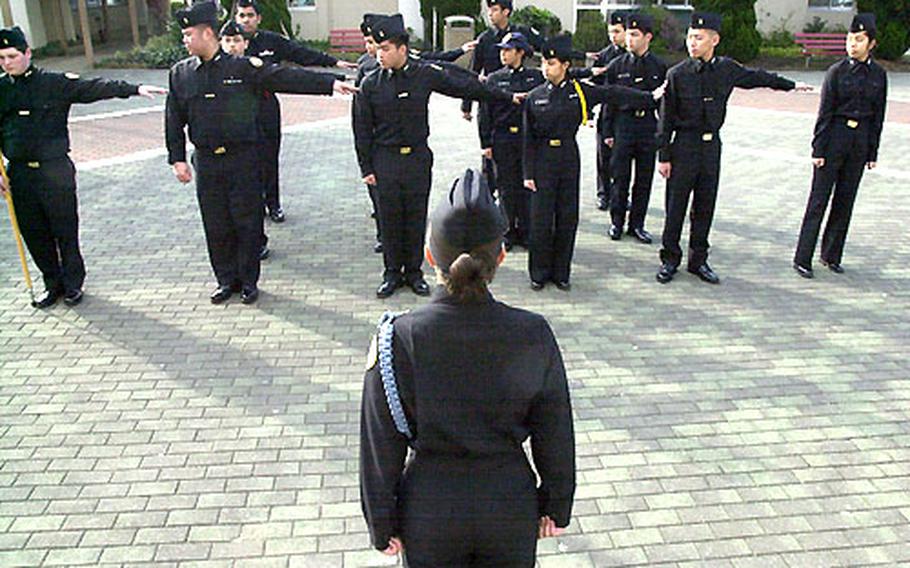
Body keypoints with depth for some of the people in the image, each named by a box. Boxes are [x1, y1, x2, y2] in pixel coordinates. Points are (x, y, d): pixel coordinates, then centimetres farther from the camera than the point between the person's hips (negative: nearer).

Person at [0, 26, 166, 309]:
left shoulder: (55, 83, -4)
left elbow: (95, 88, -14)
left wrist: (134, 88, -26)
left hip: (55, 170, -4)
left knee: (65, 230, 4)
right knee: (33, 233, 10)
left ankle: (73, 283, 21)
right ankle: (52, 284, 25)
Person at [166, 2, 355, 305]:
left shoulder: (244, 67, -4)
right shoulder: (180, 73, 6)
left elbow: (287, 77, -9)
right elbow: (174, 120, 10)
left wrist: (330, 82, -16)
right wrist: (177, 158, 5)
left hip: (242, 158, -3)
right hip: (206, 162, 3)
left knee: (247, 222, 4)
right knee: (216, 225, 9)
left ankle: (248, 281, 19)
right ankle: (226, 280, 25)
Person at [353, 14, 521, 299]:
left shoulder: (426, 74, -3)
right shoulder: (371, 84, -3)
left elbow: (465, 86, 7)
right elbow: (362, 129, 2)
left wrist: (507, 97, 13)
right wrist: (366, 168, 0)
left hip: (418, 158, 1)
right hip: (385, 160, 0)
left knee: (416, 217, 7)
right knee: (389, 218, 5)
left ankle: (414, 272, 21)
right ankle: (392, 273, 20)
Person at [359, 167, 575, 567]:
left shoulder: (398, 339, -21)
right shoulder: (533, 336, -18)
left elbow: (381, 447, -11)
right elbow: (555, 436, -6)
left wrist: (383, 526, 4)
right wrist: (556, 506, 10)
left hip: (428, 516, 0)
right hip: (512, 508, 1)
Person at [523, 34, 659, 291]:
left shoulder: (580, 91, 1)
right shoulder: (535, 97, -1)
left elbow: (613, 94, 9)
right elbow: (529, 139, 0)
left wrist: (650, 97, 12)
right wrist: (529, 173, -4)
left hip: (569, 160, 1)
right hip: (543, 162, -1)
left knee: (567, 218, 5)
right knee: (541, 219, 0)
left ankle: (561, 272, 17)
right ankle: (539, 273, 14)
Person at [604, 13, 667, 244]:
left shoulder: (660, 67, 5)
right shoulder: (617, 65, 3)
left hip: (649, 126, 1)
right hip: (623, 125, -1)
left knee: (644, 179, 5)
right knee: (620, 178, 2)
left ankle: (637, 224, 16)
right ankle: (617, 222, 15)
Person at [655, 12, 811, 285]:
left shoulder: (727, 69, 1)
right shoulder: (677, 74, -8)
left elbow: (756, 77, 21)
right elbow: (666, 119, -5)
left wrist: (791, 85, 34)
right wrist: (663, 156, -7)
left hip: (712, 147, 3)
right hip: (684, 147, -3)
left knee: (705, 207, 8)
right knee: (676, 207, 1)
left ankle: (698, 260, 19)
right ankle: (670, 260, 14)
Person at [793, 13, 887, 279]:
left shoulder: (878, 74, 5)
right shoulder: (837, 71, -5)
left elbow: (878, 116, 9)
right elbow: (825, 112, -6)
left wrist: (872, 152, 8)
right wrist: (818, 149, -10)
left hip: (860, 142, 4)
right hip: (835, 139, -4)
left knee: (845, 200, 9)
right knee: (819, 201, -3)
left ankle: (832, 255, 21)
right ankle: (802, 259, 1)